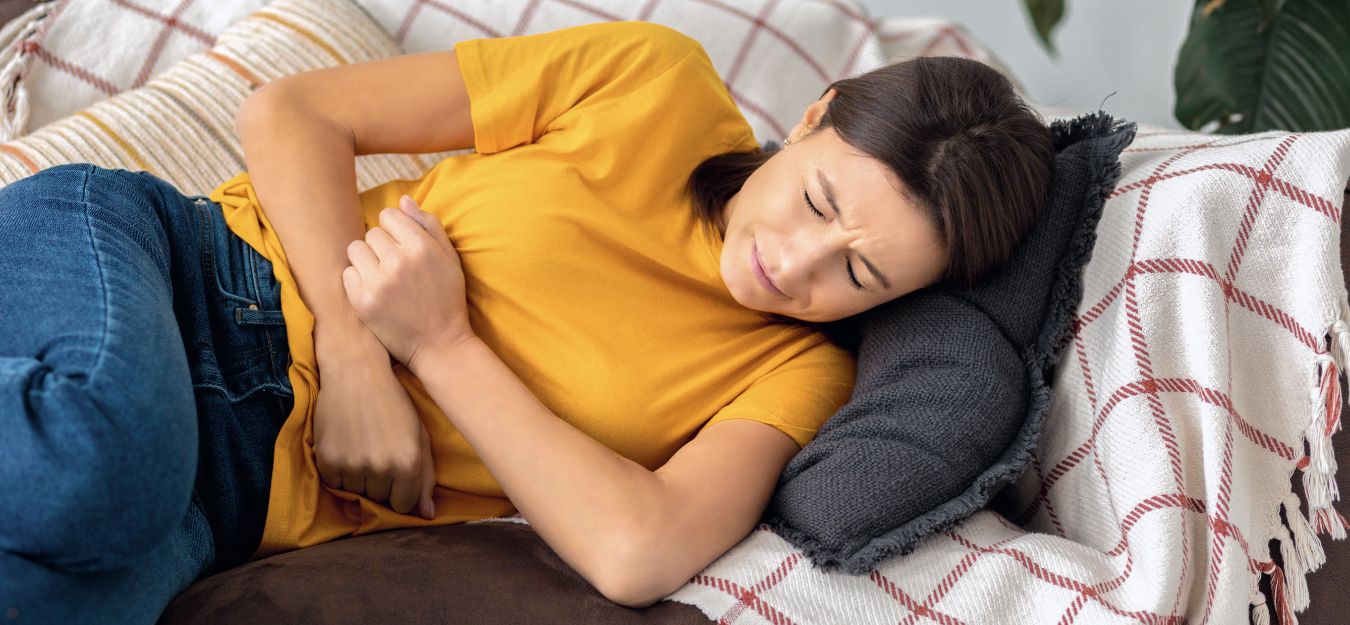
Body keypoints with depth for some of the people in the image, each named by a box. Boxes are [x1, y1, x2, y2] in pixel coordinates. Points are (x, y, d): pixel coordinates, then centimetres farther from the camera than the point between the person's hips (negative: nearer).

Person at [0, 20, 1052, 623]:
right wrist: (354, 357, -15)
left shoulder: (798, 374, 0)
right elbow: (290, 113, 0)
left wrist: (441, 342, -17)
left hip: (249, 496, 1)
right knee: (103, 451, -40)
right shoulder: (660, 85, -3)